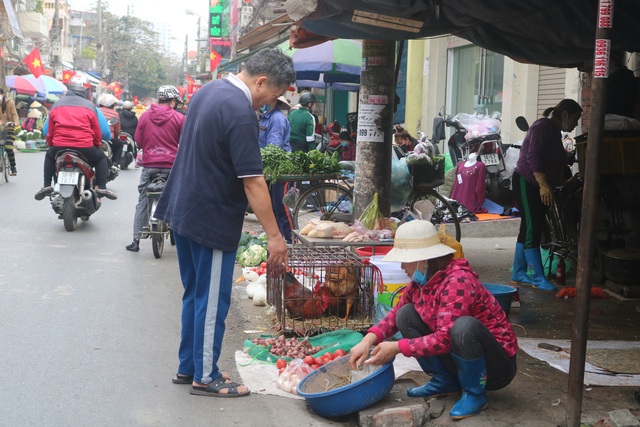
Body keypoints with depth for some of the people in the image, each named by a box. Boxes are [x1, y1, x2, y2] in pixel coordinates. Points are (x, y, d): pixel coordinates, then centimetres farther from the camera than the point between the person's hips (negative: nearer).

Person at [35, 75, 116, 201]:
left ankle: (46, 185, 20)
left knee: (49, 156, 35)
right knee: (101, 157, 26)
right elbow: (98, 132, 5)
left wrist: (50, 145, 34)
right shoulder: (89, 106, 7)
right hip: (84, 149, -2)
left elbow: (48, 130, 16)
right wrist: (96, 144, 25)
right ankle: (101, 187, 9)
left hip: (59, 148, 2)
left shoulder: (57, 105, 16)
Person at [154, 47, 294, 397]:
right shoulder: (240, 113, -22)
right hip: (212, 220, -9)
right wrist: (274, 235, -20)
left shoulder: (209, 91, 7)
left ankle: (188, 367, 28)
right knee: (212, 301, 3)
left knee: (195, 295, 18)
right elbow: (252, 182, -24)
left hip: (182, 210, 10)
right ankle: (205, 377, 13)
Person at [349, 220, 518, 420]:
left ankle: (475, 394, -13)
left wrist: (397, 347, -26)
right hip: (458, 358, 8)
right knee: (406, 314, -4)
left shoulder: (457, 281, -27)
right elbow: (396, 313, 8)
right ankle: (445, 381, 5)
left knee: (464, 325, -39)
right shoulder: (420, 281, -2)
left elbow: (445, 338, -32)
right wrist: (368, 340, -10)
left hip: (498, 364, -7)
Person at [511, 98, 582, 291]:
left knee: (529, 229, 11)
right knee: (533, 230, -10)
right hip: (526, 182, -10)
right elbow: (533, 157, -23)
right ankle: (539, 278, -9)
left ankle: (518, 272, 17)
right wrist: (544, 185, -29)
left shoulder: (554, 131, 17)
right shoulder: (543, 127, -13)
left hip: (538, 186, 10)